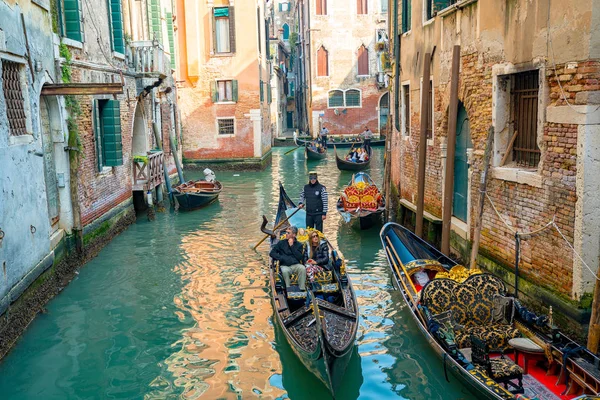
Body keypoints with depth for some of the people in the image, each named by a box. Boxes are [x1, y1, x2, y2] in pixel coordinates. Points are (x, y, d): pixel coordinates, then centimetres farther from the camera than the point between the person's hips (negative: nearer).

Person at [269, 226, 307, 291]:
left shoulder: (299, 245, 13)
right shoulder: (281, 243, 13)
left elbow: (300, 257, -1)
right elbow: (272, 253, 7)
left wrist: (292, 246, -2)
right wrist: (282, 258, -9)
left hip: (296, 265, 1)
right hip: (284, 265, 0)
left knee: (302, 268, -34)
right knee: (285, 271, -37)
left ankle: (302, 289, -29)